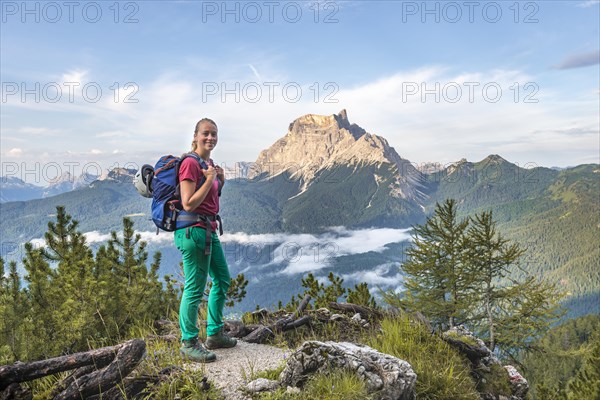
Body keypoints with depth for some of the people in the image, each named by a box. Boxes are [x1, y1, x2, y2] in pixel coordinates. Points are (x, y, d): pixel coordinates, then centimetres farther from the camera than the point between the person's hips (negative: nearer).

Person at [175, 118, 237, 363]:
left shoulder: (209, 163, 13)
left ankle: (214, 335, 32)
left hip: (209, 229, 10)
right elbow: (188, 204, -20)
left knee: (222, 280, 18)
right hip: (193, 230, -10)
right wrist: (209, 180, -18)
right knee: (195, 288, 0)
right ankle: (188, 344, 16)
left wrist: (220, 181, 5)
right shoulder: (190, 163, -15)